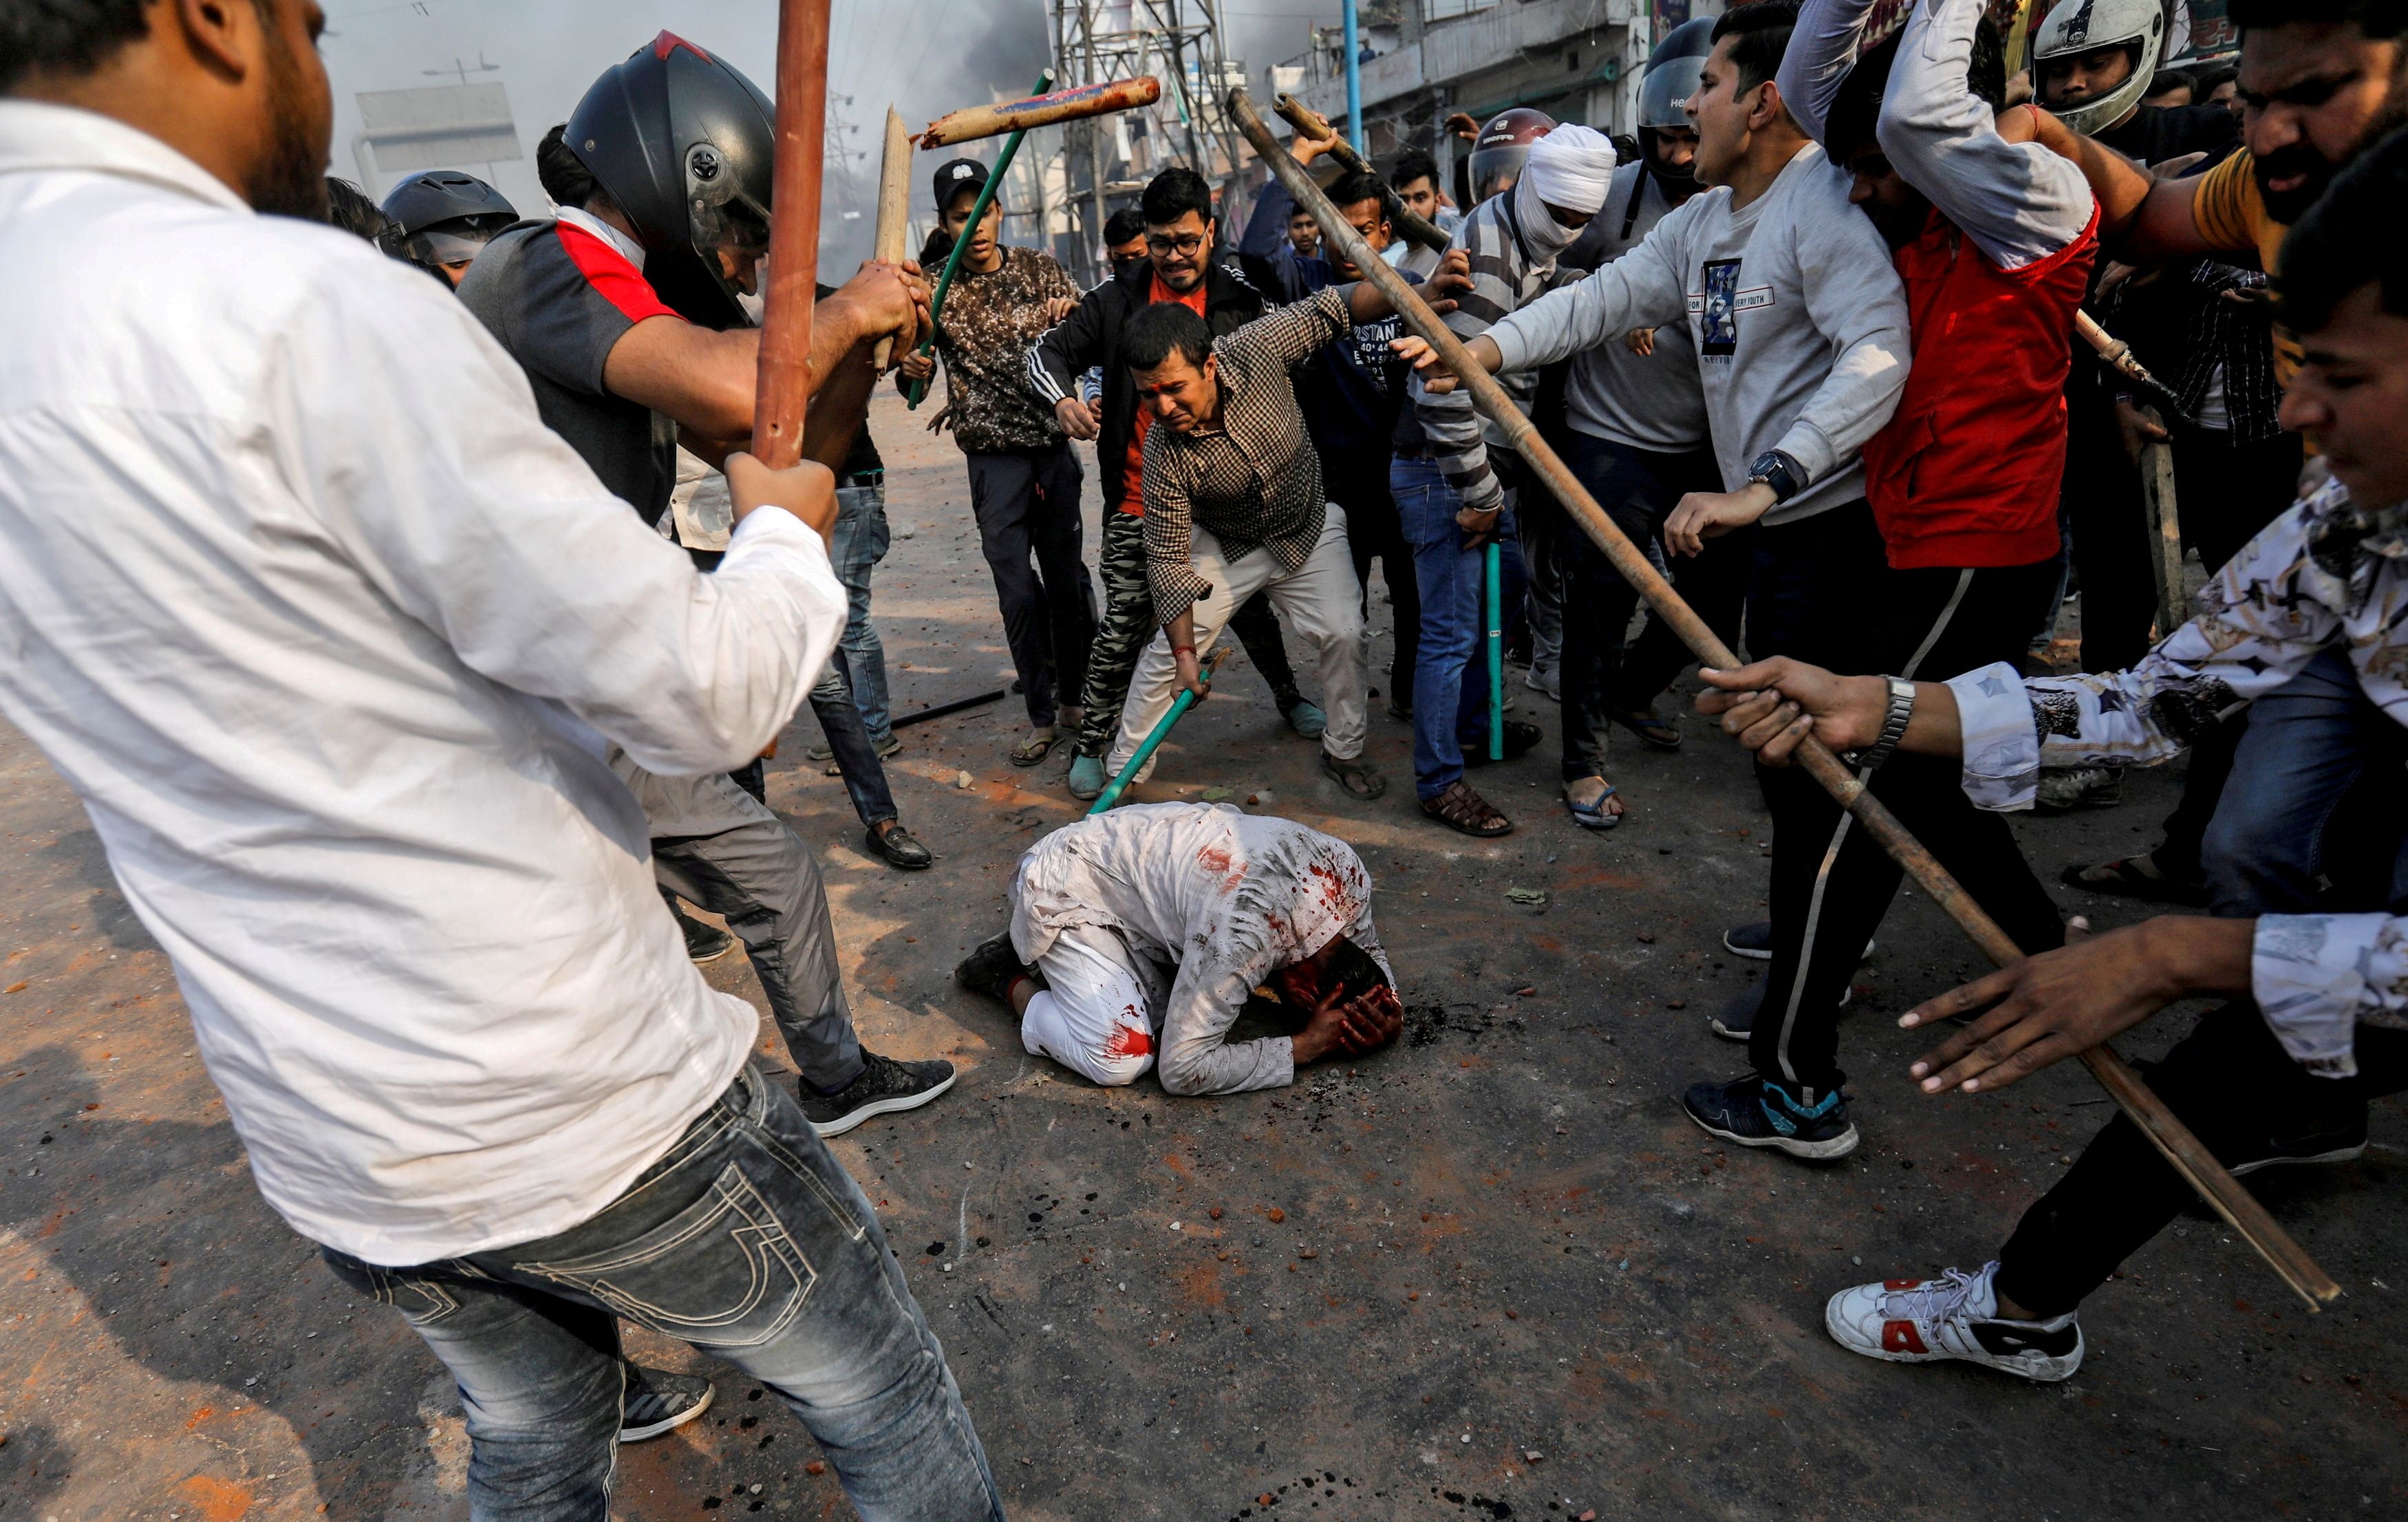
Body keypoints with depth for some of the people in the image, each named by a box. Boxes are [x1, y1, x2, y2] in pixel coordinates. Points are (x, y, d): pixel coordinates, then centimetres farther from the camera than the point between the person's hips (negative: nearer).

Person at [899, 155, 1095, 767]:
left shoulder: (1041, 269, 6)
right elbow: (910, 359, -3)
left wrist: (1068, 322, -15)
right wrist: (910, 370, -27)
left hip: (1055, 447, 2)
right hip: (994, 459, -1)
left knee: (1068, 577, 8)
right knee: (1018, 591, -2)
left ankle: (1077, 699, 24)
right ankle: (1041, 716, 11)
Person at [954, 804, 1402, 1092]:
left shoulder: (1347, 870, -14)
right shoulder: (1246, 934, -36)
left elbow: (1370, 949, 8)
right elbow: (1182, 1071, -27)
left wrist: (1386, 1012, -14)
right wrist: (1304, 1048, -22)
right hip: (1064, 894, -8)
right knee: (1122, 1059, -20)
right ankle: (1013, 980, 4)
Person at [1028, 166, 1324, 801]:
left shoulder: (1240, 294, 1)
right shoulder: (1118, 300, 0)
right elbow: (1048, 351, 0)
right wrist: (1063, 399, -20)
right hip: (1138, 502, -1)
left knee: (1251, 607, 15)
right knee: (1123, 626, -1)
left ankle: (1289, 697, 40)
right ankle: (1093, 742, 15)